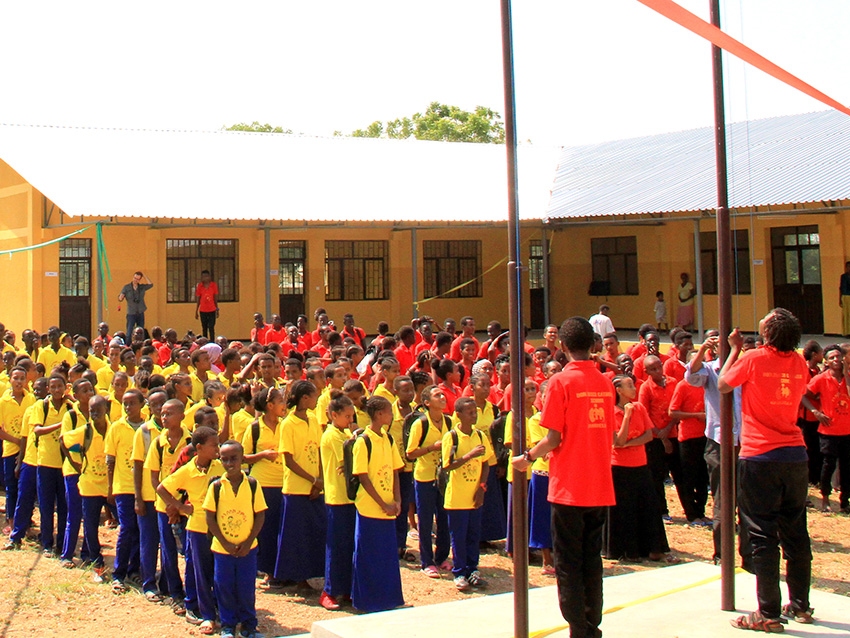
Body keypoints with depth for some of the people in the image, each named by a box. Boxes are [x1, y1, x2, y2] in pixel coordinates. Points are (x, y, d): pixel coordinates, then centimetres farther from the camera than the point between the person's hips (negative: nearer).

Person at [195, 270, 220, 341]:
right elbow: (198, 300, 5)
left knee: (211, 328, -4)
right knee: (204, 329, 8)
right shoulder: (199, 286, 0)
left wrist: (217, 309, 8)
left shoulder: (214, 285, -2)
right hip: (203, 311, 1)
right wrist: (196, 311, 5)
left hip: (212, 311, -1)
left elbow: (216, 298, 6)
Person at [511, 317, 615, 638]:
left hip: (569, 488, -5)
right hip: (600, 487, 5)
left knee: (568, 563, 3)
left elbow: (554, 439, -13)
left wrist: (527, 457, 3)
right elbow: (609, 434, 12)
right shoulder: (604, 382, 5)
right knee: (592, 559, 14)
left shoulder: (562, 382, -11)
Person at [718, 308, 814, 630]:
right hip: (796, 455, 5)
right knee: (795, 531, 14)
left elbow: (723, 384, 3)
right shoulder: (799, 363, 4)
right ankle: (800, 605, 22)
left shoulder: (755, 359, -10)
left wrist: (735, 348, 13)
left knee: (763, 535, -2)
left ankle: (769, 613, -2)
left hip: (760, 458, -5)